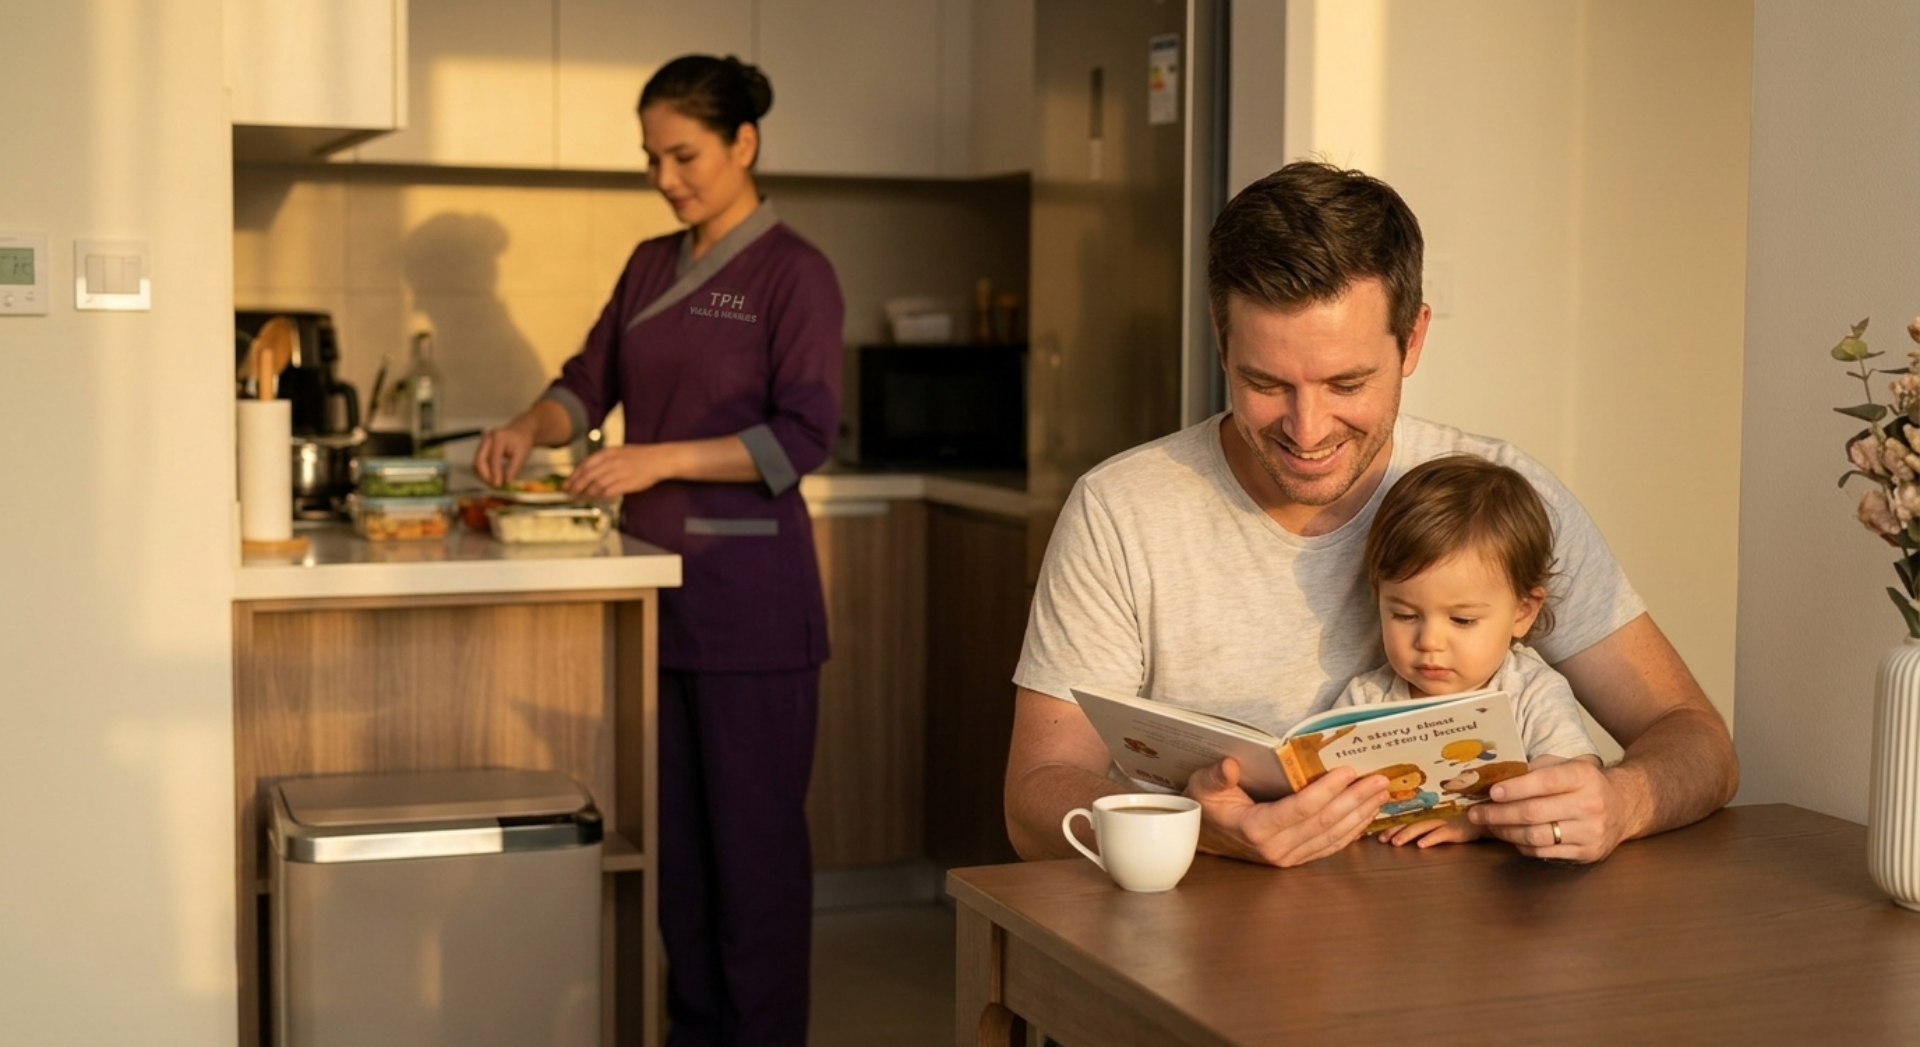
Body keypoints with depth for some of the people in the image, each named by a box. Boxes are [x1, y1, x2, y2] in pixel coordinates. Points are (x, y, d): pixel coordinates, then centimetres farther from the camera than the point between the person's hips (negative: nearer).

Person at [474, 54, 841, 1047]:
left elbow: (804, 434, -14)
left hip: (749, 591, -7)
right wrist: (529, 427, -3)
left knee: (754, 830, -1)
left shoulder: (793, 271, -6)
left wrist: (661, 459, -21)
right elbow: (590, 381, 18)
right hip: (657, 576, 7)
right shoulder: (651, 266, 14)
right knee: (674, 829, 11)